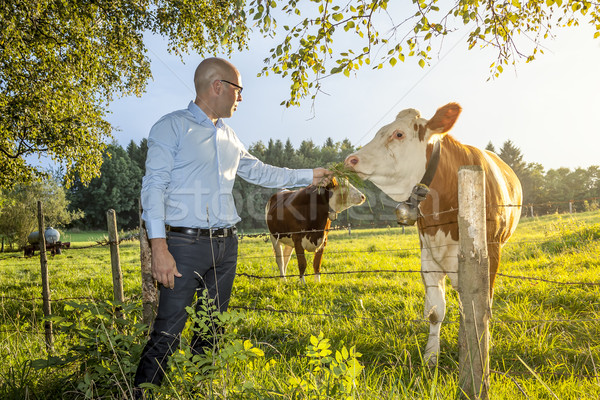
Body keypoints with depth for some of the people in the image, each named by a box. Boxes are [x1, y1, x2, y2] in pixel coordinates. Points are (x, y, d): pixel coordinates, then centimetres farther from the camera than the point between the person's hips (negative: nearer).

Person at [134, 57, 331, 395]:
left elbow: (260, 172, 26)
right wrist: (159, 247, -18)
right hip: (186, 244, -7)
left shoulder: (229, 138, 17)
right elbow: (154, 186, -9)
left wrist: (309, 176, 24)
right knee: (167, 335, -9)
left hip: (226, 245, 7)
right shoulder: (172, 127, -3)